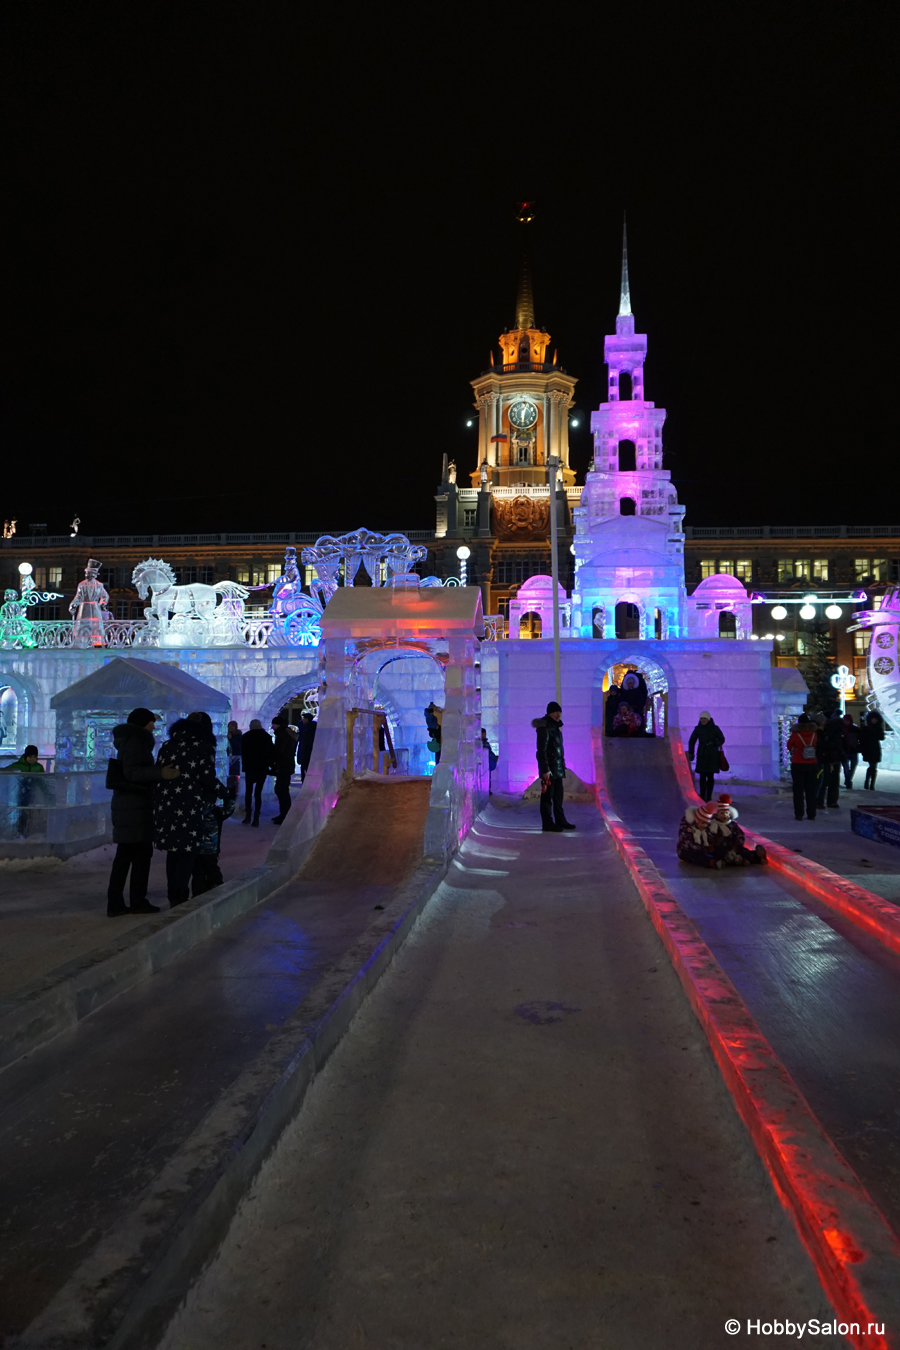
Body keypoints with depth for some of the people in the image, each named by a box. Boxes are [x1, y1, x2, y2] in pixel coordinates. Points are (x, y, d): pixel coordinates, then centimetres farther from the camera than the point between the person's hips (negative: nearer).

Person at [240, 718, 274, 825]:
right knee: (258, 793, 3)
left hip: (250, 768, -1)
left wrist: (245, 765, 11)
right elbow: (272, 752, 1)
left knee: (248, 792, 12)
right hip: (263, 768, 1)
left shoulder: (245, 737, -1)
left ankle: (248, 816, 6)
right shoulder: (267, 737, 0)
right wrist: (269, 764, 10)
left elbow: (243, 753, 2)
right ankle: (256, 818, -2)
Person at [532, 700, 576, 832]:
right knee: (547, 796, -2)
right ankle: (547, 823, 3)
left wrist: (562, 764, 17)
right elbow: (542, 751, -19)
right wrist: (545, 770, -22)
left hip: (558, 767, 9)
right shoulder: (545, 728, -14)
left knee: (558, 796, 15)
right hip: (549, 768, -9)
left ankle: (560, 821, 23)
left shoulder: (555, 726, 15)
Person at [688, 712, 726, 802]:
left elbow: (722, 739, 3)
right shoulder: (698, 729, 3)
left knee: (710, 777, 3)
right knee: (702, 777, -5)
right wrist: (690, 753, -1)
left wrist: (714, 743, -15)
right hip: (702, 756, 1)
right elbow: (692, 741, 8)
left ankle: (709, 798, 10)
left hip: (712, 756, -1)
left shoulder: (715, 728, -2)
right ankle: (702, 798, -4)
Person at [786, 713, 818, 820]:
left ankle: (799, 814, 1)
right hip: (812, 765, 2)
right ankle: (811, 814, 12)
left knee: (798, 791, 4)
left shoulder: (795, 735, -13)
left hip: (798, 765, -2)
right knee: (811, 791, 10)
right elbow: (816, 747, 9)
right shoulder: (814, 734, -6)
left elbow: (789, 746, 1)